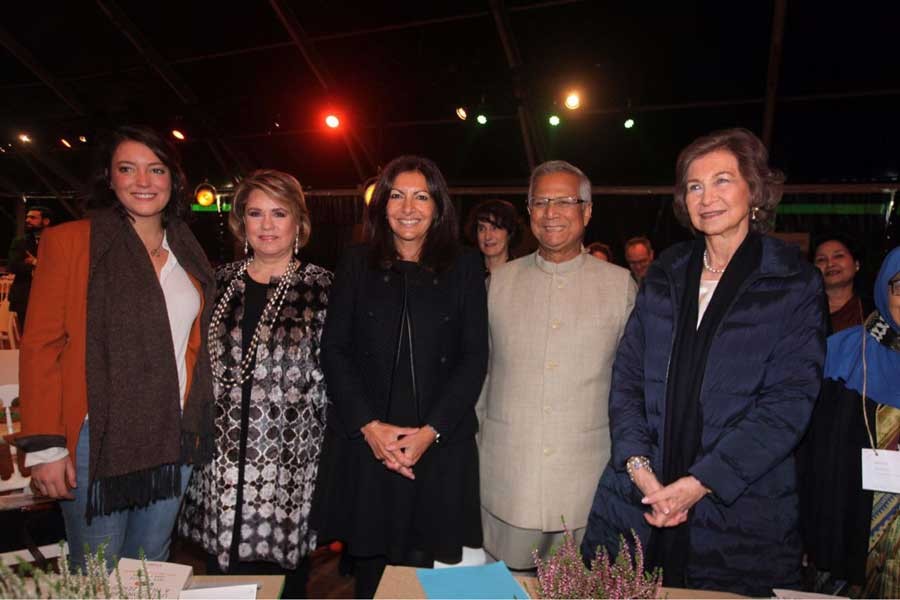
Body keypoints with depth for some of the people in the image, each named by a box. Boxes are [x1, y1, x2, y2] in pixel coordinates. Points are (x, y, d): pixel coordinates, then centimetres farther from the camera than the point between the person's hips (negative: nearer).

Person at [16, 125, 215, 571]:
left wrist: (198, 426, 9)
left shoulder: (187, 254, 9)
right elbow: (40, 347, -7)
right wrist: (44, 446, -11)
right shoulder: (69, 241, -6)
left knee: (150, 567, 19)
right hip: (100, 437, -4)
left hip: (174, 437, 5)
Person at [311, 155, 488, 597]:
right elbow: (334, 350, 2)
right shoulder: (356, 265, 7)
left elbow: (473, 358, 0)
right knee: (369, 564, 8)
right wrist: (369, 425, -9)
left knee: (420, 565, 4)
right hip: (363, 444, 1)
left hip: (439, 447, 0)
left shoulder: (465, 268, 4)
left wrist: (430, 432, -10)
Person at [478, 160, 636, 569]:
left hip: (587, 482, -1)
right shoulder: (500, 281, 5)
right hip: (505, 474, 1)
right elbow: (478, 370, 9)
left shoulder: (620, 284, 1)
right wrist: (470, 448, 9)